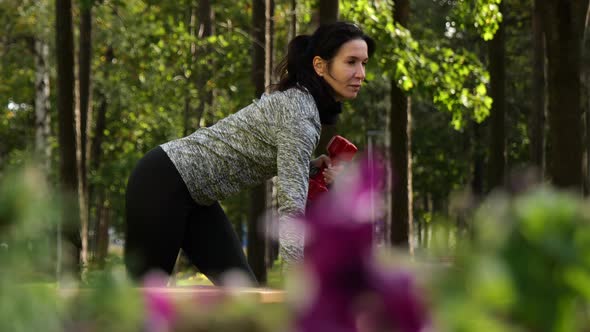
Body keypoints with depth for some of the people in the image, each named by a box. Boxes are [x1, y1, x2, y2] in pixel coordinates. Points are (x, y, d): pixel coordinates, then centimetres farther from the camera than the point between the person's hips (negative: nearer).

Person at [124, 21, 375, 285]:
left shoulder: (299, 100, 5)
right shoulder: (299, 114, -24)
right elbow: (292, 209, -32)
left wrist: (313, 166, 3)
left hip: (195, 193, 9)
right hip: (163, 182, -9)